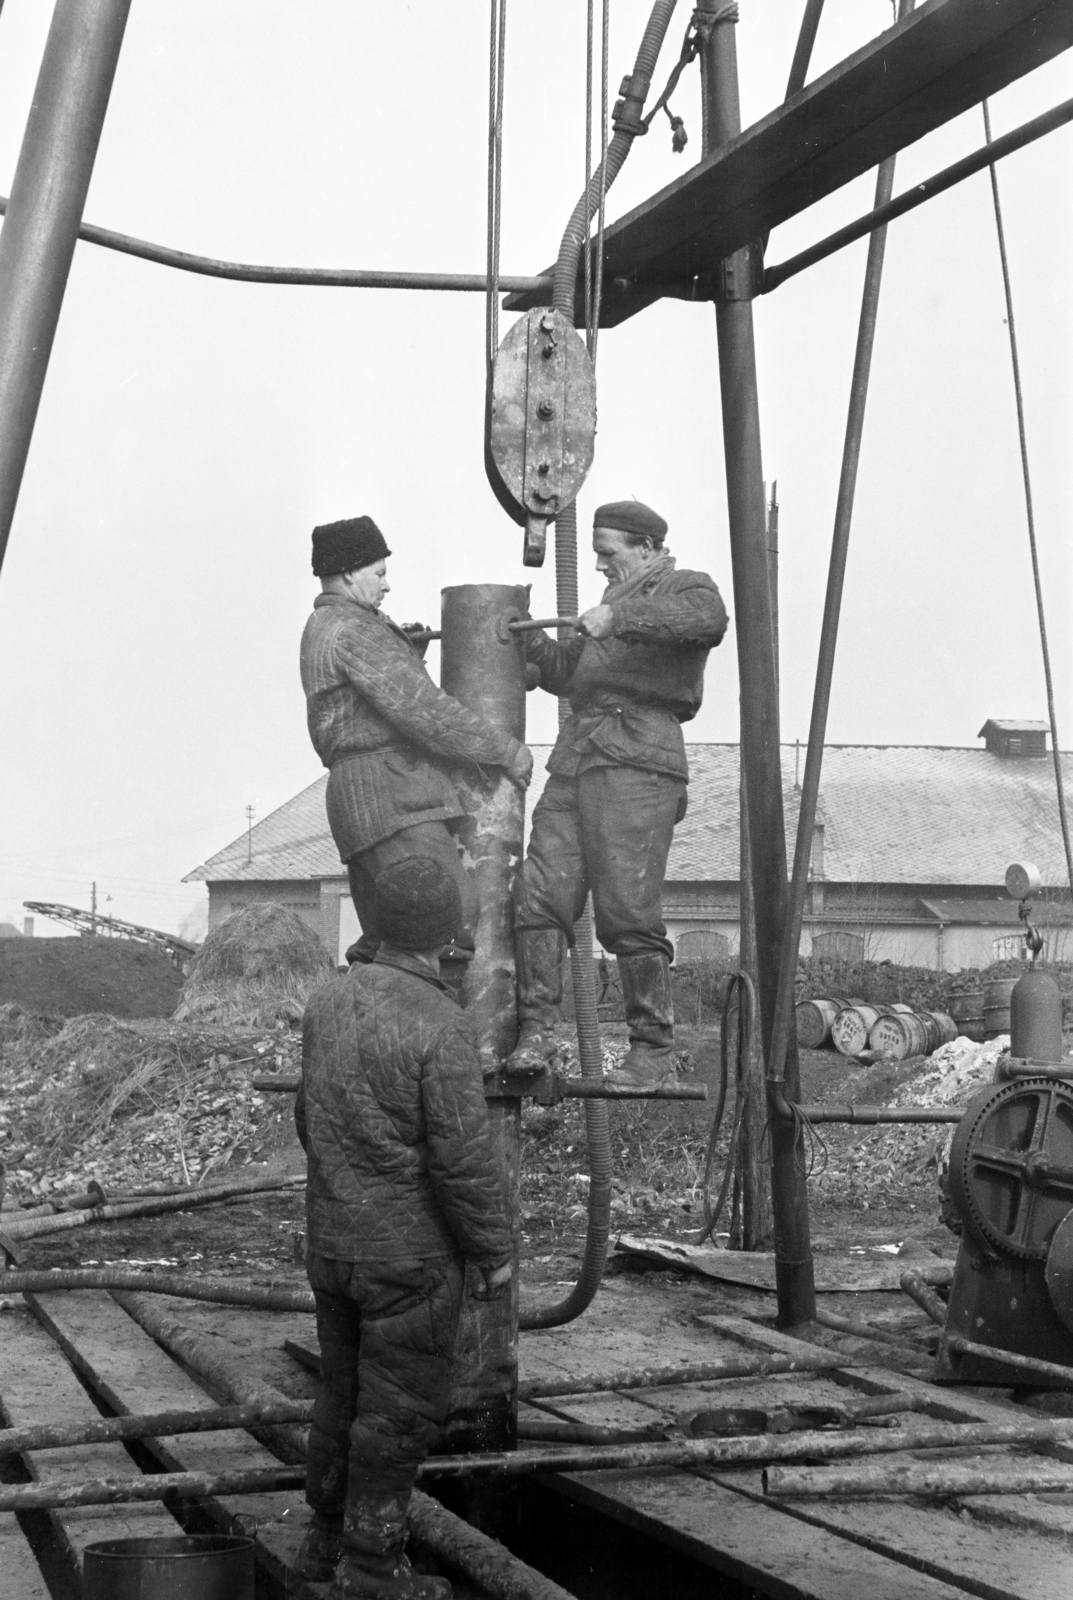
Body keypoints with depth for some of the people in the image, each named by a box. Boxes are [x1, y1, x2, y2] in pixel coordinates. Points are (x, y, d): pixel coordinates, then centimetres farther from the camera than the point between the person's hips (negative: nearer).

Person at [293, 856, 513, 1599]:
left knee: (346, 1391, 19)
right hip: (410, 1253, -7)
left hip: (333, 1240, 7)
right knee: (400, 1412, 5)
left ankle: (330, 1537, 30)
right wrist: (497, 1252, -8)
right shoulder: (440, 1027, -22)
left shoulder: (332, 1000, 0)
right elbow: (466, 1160, -21)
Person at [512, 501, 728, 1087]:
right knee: (540, 896, -7)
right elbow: (566, 674, 41)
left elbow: (707, 621, -21)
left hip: (636, 765, -7)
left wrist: (619, 615, -26)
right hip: (573, 762, 8)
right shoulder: (616, 598, 31)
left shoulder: (687, 589, 6)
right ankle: (535, 1029, -6)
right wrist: (528, 637, 28)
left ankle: (654, 1044, 0)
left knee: (628, 915, -10)